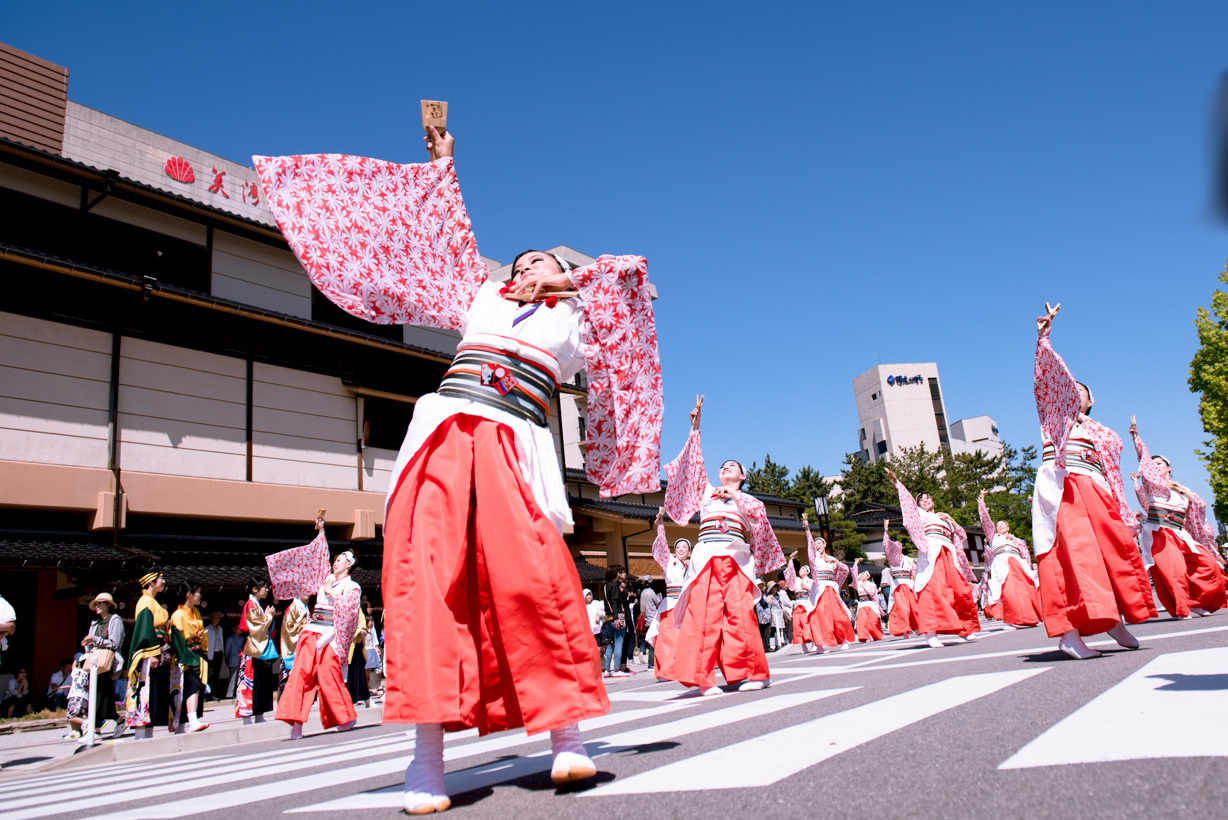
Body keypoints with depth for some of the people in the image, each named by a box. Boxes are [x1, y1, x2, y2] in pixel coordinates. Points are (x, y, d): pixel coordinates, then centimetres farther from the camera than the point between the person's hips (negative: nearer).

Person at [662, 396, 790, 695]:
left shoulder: (747, 499, 23)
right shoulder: (707, 491, 24)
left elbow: (759, 511, 1)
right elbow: (694, 462, 16)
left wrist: (733, 495, -1)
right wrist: (695, 428, 10)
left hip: (735, 558, 0)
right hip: (707, 556, 0)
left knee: (740, 614, -9)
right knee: (704, 614, -10)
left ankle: (751, 672, -1)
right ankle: (704, 678, -12)